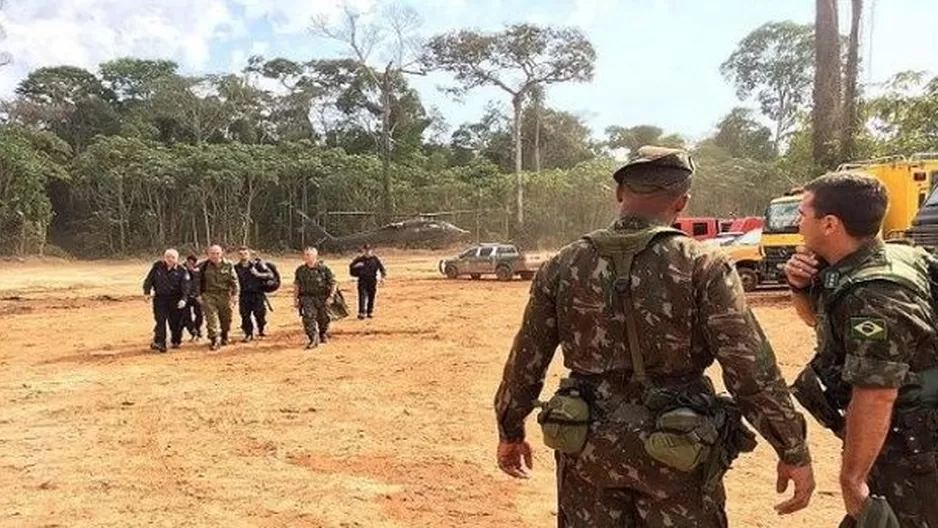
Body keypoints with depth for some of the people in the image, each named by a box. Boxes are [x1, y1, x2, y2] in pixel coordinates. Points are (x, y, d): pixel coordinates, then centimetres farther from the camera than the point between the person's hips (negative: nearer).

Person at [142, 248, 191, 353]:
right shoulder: (157, 266, 1)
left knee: (175, 321, 8)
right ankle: (159, 343, -7)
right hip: (160, 297, 0)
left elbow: (185, 286, -11)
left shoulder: (182, 271, -5)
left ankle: (175, 341, 27)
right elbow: (149, 279, 7)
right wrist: (147, 292, -2)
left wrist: (183, 299, -24)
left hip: (175, 299, 0)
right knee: (160, 321, -7)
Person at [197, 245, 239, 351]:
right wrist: (199, 294, 5)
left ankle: (224, 337, 33)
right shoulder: (204, 265, -1)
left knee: (225, 318, 11)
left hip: (225, 295, 1)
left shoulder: (228, 265, -1)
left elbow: (234, 280, 1)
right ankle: (214, 340, -9)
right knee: (211, 318, -11)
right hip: (209, 295, -1)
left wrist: (234, 295, -5)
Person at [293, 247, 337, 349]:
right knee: (308, 317, -17)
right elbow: (296, 285, 13)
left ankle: (322, 334, 40)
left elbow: (334, 283, -5)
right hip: (307, 298, 1)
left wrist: (331, 296, -13)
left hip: (322, 297, -1)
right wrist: (295, 299, 10)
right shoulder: (300, 270, 2)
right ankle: (314, 339, -13)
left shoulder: (324, 268, -8)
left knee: (323, 318, 11)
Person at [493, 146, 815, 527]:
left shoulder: (563, 266, -4)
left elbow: (526, 361, 2)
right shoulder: (703, 266, -12)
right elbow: (752, 370, -14)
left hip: (588, 447, 3)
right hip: (677, 453, -2)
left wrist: (510, 431, 16)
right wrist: (794, 451, -2)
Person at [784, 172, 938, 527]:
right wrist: (802, 287, -5)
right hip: (902, 442, 9)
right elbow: (820, 319, 17)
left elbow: (875, 398, -29)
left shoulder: (873, 295, -29)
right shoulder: (885, 259, 3)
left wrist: (851, 479, -21)